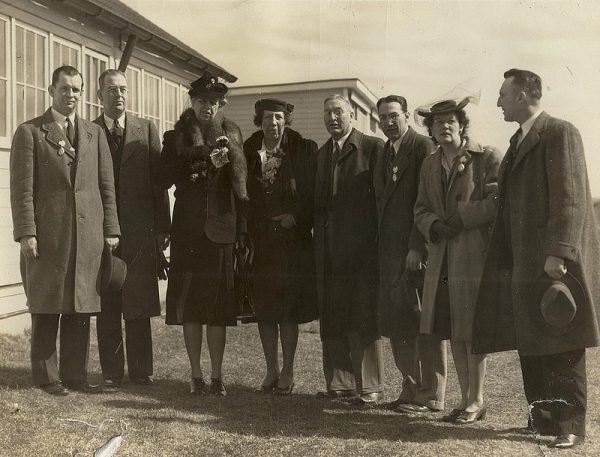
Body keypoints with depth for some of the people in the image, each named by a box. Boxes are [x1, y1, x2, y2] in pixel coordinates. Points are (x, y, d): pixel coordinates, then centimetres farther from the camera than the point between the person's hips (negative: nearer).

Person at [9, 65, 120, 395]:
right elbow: (22, 188, -3)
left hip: (88, 235, 3)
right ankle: (46, 376, 16)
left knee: (81, 308, 7)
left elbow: (106, 186, 11)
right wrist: (26, 233, -10)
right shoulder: (29, 132, 4)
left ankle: (75, 374, 17)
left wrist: (110, 230, 5)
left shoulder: (95, 133, 15)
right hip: (47, 235, -3)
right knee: (46, 309, 5)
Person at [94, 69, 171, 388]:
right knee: (107, 306, 6)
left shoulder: (147, 130, 8)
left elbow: (158, 180, 6)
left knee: (139, 304, 5)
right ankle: (111, 371, 17)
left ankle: (141, 370, 16)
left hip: (140, 230, 0)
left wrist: (163, 227, 1)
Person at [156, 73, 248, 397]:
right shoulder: (176, 138, 7)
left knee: (218, 308, 2)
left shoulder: (231, 137, 9)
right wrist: (193, 157, -11)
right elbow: (163, 180, -2)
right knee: (190, 305, 3)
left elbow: (241, 186, 5)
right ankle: (196, 374, 14)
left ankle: (216, 375, 11)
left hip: (221, 230, 0)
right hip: (187, 231, 0)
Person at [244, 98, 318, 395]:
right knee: (263, 309, 8)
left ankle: (287, 373, 15)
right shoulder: (247, 151, 6)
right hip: (259, 242, 3)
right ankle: (271, 371, 22)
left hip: (292, 240, -3)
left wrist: (297, 218, -11)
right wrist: (244, 235, -3)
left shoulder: (304, 150, -1)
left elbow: (315, 193, 1)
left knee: (288, 309, 1)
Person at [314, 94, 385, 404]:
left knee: (363, 317, -1)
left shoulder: (373, 147, -2)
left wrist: (379, 242, -12)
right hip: (329, 250, 6)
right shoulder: (322, 153, 18)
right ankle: (339, 383, 19)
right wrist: (319, 237, 8)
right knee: (332, 319, 8)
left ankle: (370, 386, 9)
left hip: (362, 247, -6)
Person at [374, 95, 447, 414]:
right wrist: (382, 249, 9)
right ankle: (411, 389, 22)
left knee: (424, 324, 0)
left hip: (418, 249, -8)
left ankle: (431, 396, 10)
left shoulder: (423, 147, -5)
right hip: (391, 251, 8)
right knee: (395, 323, 10)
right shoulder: (385, 153, 18)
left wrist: (417, 248, -17)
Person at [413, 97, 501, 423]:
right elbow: (421, 210, 16)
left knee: (472, 329, -1)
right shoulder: (429, 166, 16)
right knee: (452, 331, 9)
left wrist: (460, 218, -13)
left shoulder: (487, 157, -3)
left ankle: (476, 400, 12)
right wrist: (435, 226, -5)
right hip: (442, 258, 6)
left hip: (476, 254, -6)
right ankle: (466, 397, 21)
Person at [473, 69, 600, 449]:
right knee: (531, 345, 11)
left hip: (557, 261, -8)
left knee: (563, 347, 0)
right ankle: (543, 417, 23)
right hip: (524, 262, 8)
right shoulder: (519, 141, 19)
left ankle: (570, 425, 11)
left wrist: (557, 253, -23)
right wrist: (503, 261, 13)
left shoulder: (560, 133, -7)